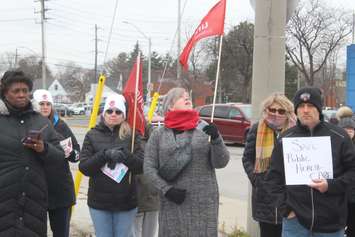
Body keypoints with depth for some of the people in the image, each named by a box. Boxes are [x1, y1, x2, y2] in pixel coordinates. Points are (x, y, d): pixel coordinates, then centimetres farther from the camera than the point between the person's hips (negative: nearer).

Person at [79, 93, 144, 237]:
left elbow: (142, 166, -5)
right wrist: (105, 155, -20)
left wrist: (124, 154, -23)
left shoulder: (131, 135, 1)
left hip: (126, 201, 0)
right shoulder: (92, 135, 2)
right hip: (99, 201, 0)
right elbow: (83, 167, -5)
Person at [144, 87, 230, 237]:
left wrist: (216, 139, -17)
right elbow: (149, 167, 2)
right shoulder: (158, 134, 4)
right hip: (172, 203, 0)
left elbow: (220, 162, -1)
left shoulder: (205, 129, 3)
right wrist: (166, 189, -9)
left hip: (203, 202, 0)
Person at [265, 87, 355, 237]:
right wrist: (285, 207, -2)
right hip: (295, 220, 1)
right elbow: (274, 177, 7)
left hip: (331, 222, 0)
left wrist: (332, 185, -13)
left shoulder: (339, 137, 0)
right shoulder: (285, 139, 4)